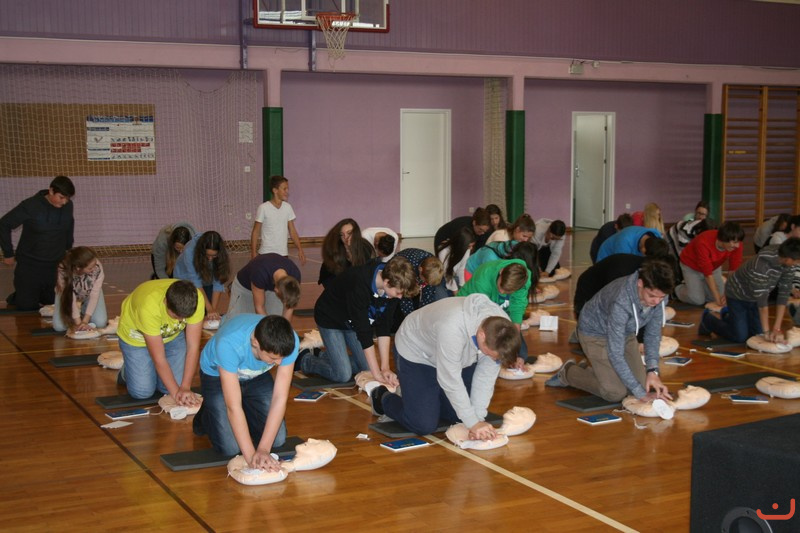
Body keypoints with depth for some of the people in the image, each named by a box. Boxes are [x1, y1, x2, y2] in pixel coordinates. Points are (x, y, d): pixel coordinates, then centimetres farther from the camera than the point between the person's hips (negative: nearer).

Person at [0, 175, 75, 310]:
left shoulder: (68, 206, -5)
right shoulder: (30, 206, -18)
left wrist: (68, 248, 16)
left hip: (56, 265, 4)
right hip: (29, 266, -4)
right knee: (27, 307, 1)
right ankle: (15, 298, 35)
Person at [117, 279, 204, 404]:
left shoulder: (196, 299, -33)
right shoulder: (148, 306, -43)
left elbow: (193, 347, -26)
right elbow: (159, 358, -33)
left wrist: (185, 387, -30)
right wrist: (175, 392, -31)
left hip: (172, 335, 3)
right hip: (136, 336, -3)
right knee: (142, 391, -7)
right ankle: (127, 372, 24)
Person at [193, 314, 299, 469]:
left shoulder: (289, 341, -33)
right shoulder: (229, 344, -43)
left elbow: (280, 398, -29)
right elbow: (233, 406, -38)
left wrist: (263, 449, -33)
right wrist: (251, 456, -38)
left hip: (257, 376, 3)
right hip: (217, 375, -3)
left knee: (277, 439, -6)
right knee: (230, 447, -14)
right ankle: (206, 417, 18)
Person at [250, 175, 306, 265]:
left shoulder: (287, 207, 3)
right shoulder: (263, 208, -10)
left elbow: (292, 231, 9)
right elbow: (255, 232, -5)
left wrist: (300, 249, 2)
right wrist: (253, 252, -10)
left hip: (283, 254, 4)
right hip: (266, 254, -4)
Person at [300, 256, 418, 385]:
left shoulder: (393, 286, -21)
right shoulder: (359, 284, -40)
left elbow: (384, 327, -15)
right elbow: (363, 331, -36)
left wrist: (385, 367, -19)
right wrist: (377, 373, -33)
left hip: (353, 322, 7)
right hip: (330, 318, -7)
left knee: (367, 368, 2)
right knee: (343, 375, -13)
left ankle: (328, 357, 24)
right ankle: (307, 361, 13)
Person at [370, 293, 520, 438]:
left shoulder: (501, 328, -25)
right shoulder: (452, 327, -44)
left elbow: (486, 377, -16)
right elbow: (451, 381, -35)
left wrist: (478, 418, -19)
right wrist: (473, 423, -29)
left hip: (459, 355, 6)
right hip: (415, 353, -6)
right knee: (423, 425, -10)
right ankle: (383, 398, 17)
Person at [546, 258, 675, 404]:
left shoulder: (658, 295, -23)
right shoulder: (621, 302, -42)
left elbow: (653, 334, -6)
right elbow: (615, 354, -37)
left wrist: (652, 370, -20)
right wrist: (641, 394, -34)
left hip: (625, 333, 6)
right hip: (595, 333, -6)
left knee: (643, 383, 2)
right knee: (615, 393, -13)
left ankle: (595, 369, 26)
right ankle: (569, 372, 11)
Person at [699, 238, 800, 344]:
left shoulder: (790, 264, -21)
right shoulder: (760, 266, -41)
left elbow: (784, 293, -18)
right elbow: (762, 300, -33)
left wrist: (777, 328, -19)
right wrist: (767, 331, -28)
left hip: (754, 299, 6)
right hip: (737, 295, -6)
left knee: (757, 334, 8)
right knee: (740, 337, -5)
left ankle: (729, 317, 35)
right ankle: (708, 320, 19)